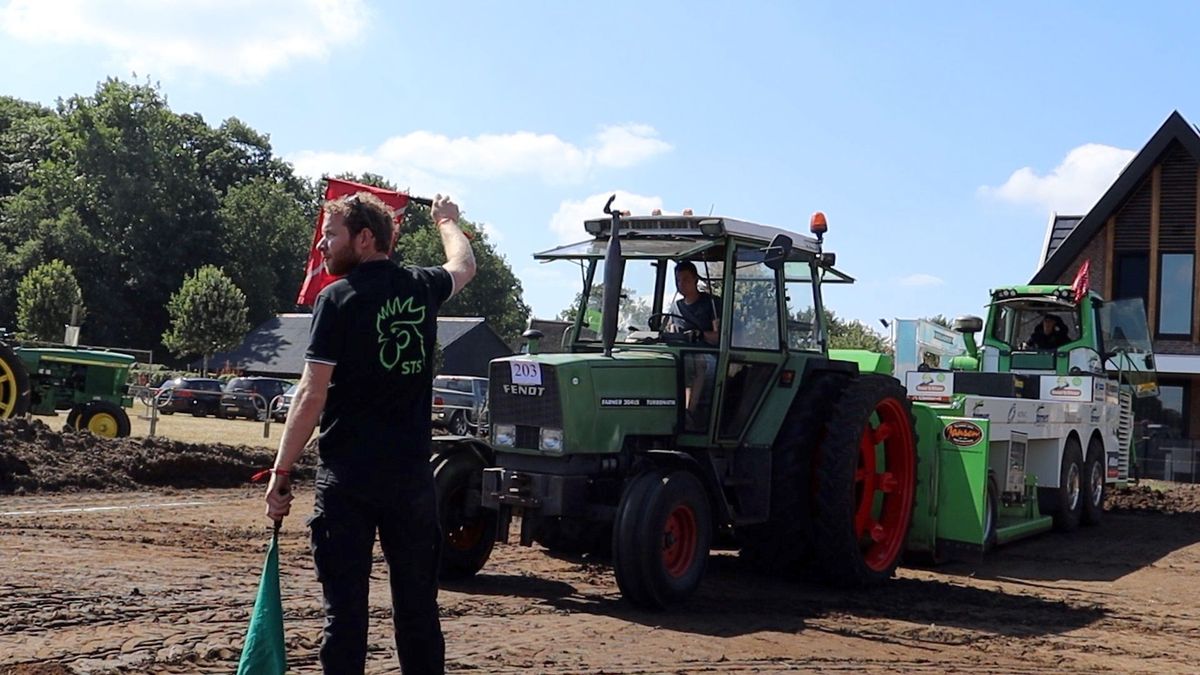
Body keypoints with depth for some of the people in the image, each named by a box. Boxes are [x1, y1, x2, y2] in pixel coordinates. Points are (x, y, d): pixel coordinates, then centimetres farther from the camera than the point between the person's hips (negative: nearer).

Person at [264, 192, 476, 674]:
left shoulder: (337, 298, -8)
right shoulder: (421, 288, 7)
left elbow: (312, 395, -12)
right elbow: (464, 265, 31)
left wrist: (280, 473, -7)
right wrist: (446, 220, 50)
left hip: (348, 476, -4)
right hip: (411, 473, 4)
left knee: (344, 608, 2)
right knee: (417, 606, 12)